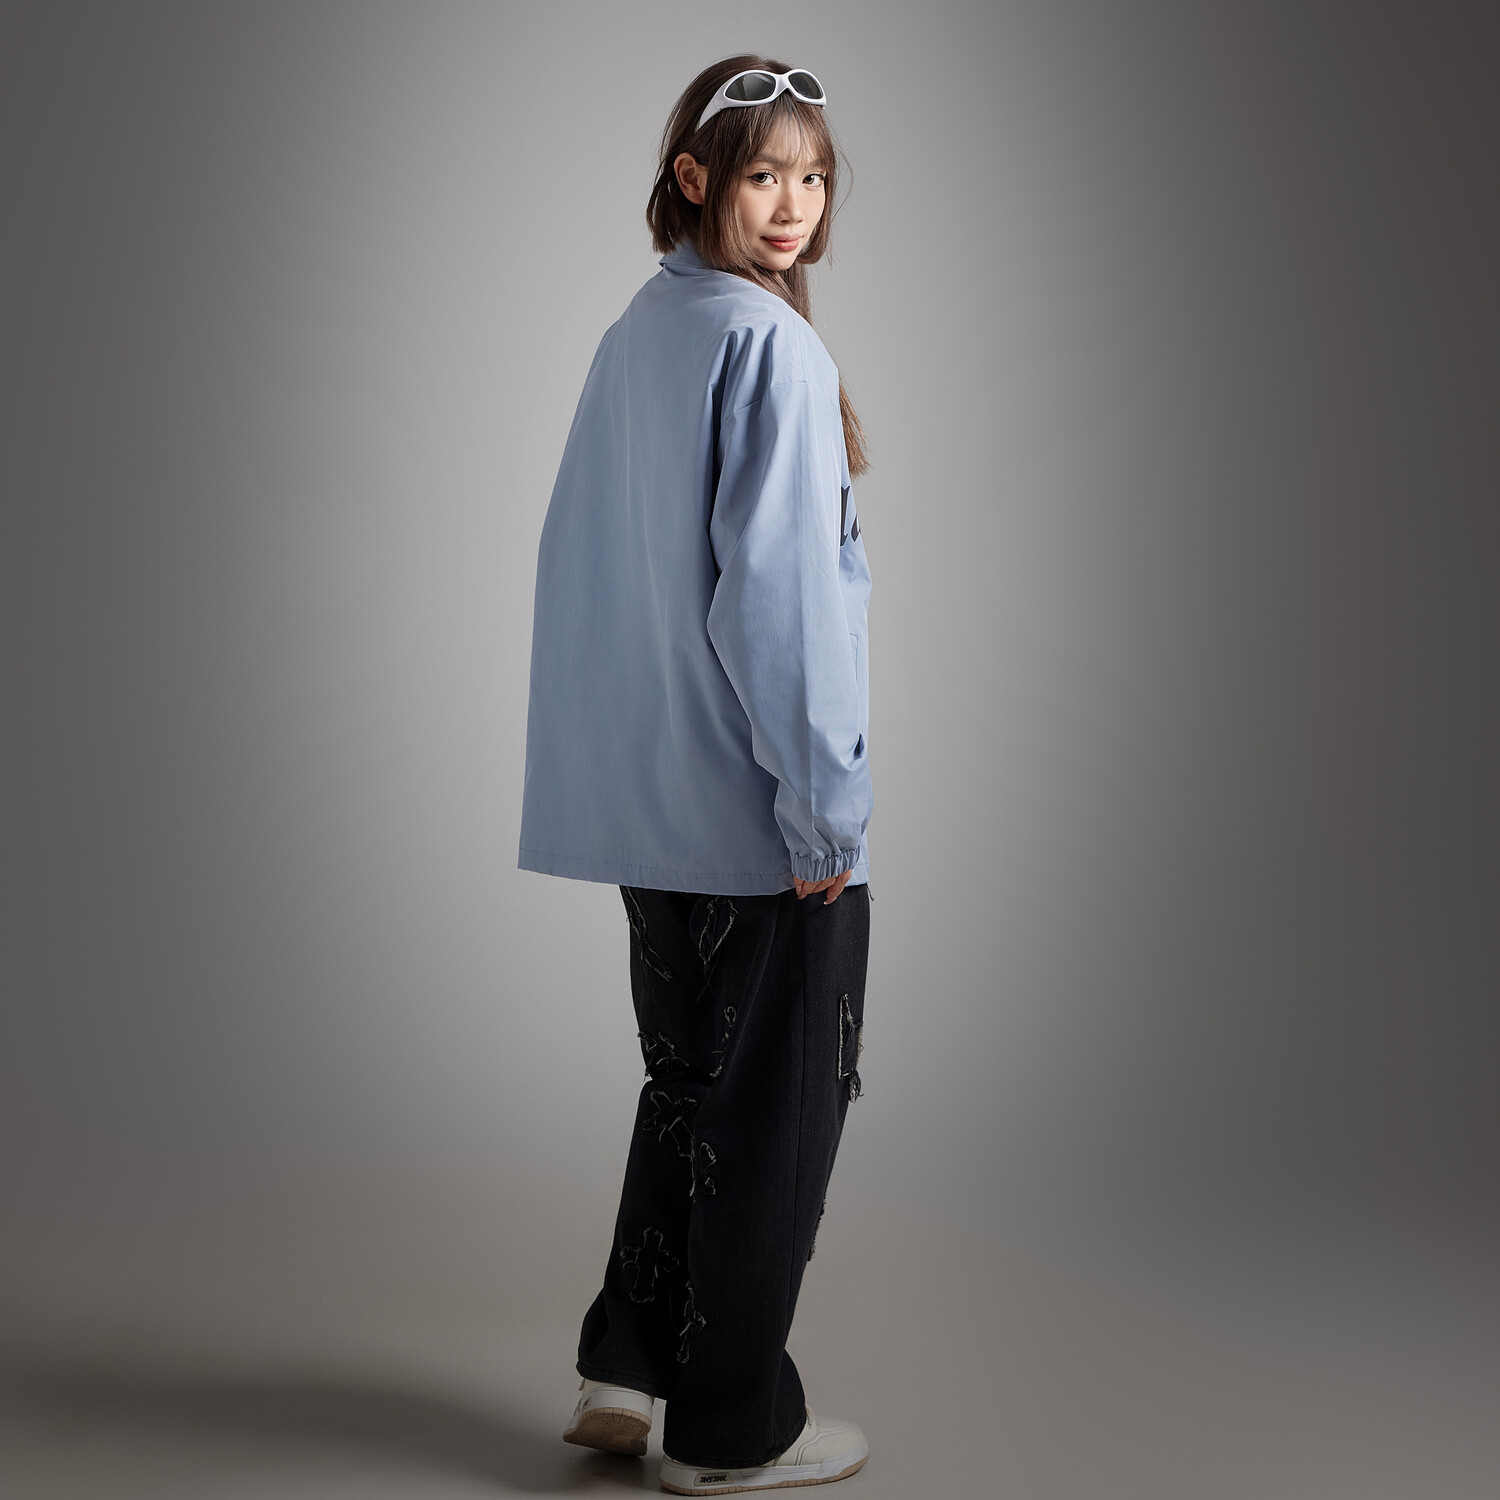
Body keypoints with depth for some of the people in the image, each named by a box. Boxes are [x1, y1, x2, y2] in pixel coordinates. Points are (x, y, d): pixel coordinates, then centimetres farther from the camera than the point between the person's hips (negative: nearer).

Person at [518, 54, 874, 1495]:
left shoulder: (631, 337, 11)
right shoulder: (768, 344, -15)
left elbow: (584, 562, 15)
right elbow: (776, 588, -21)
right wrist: (824, 802, -16)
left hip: (643, 795, 8)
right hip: (761, 809, -8)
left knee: (688, 1079, 20)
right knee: (778, 1104, 4)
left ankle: (625, 1367, 24)